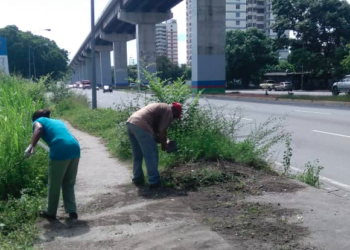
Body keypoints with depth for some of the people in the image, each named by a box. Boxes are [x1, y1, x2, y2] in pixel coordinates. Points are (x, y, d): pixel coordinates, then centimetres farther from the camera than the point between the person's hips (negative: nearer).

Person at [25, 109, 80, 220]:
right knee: (69, 183, 21)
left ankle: (51, 212, 24)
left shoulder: (38, 121, 17)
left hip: (60, 151, -6)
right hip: (75, 148, 6)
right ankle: (72, 211, 19)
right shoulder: (57, 121, 34)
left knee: (54, 185, 12)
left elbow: (39, 129, -8)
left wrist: (31, 146, -16)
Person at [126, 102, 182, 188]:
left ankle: (137, 178, 27)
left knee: (137, 155, 20)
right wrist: (164, 144, 9)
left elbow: (155, 129, 30)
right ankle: (154, 181, 2)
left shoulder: (161, 107, 31)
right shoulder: (169, 111, 4)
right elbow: (162, 130, -4)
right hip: (140, 126, -9)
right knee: (151, 155, -1)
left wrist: (161, 141, 30)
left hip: (130, 122, 9)